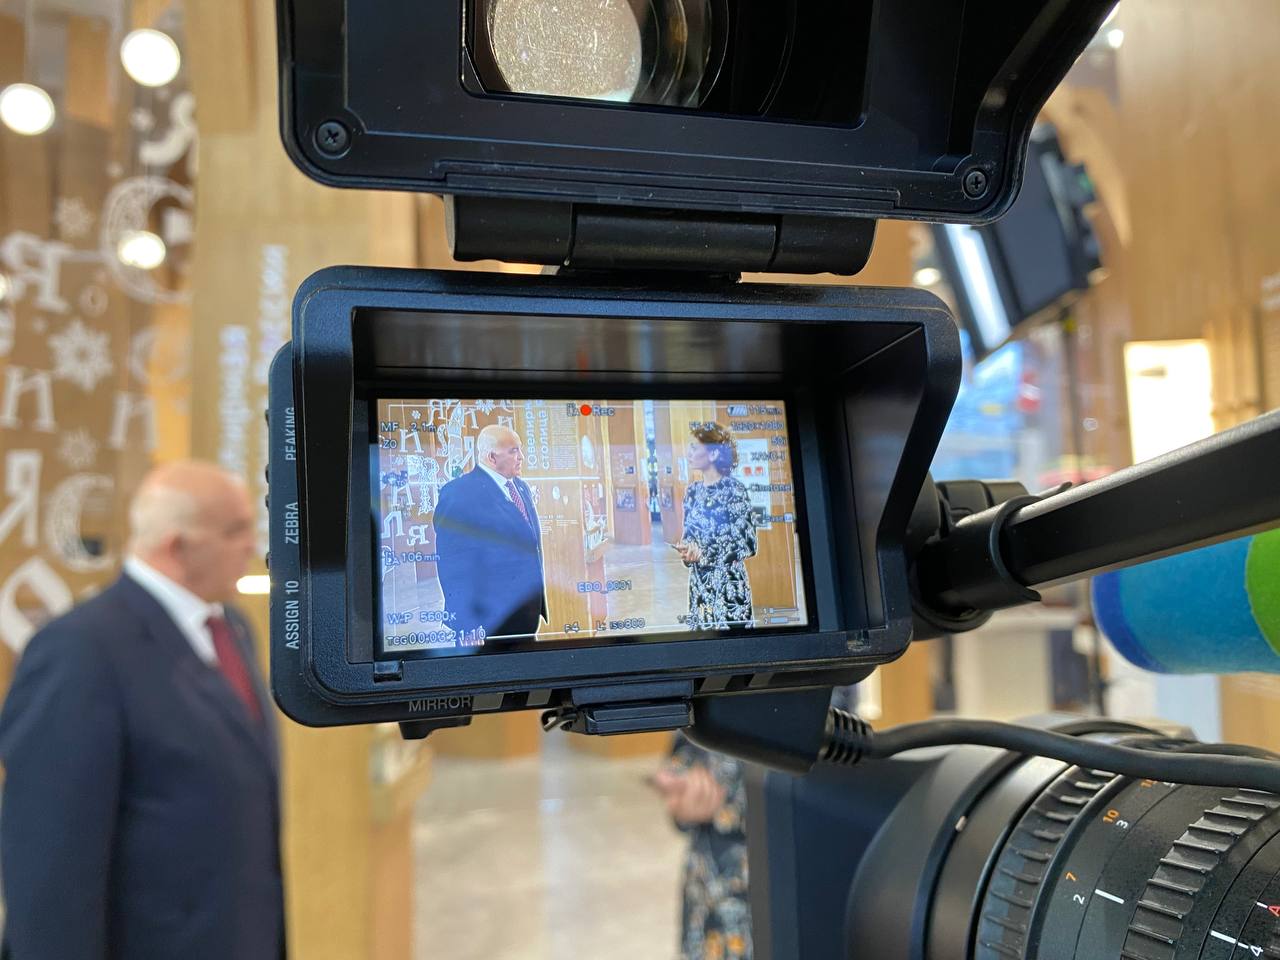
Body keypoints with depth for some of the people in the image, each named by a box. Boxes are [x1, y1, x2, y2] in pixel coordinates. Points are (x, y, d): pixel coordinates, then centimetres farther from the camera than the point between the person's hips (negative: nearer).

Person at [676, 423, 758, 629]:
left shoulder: (734, 489, -10)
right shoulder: (693, 491, 8)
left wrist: (703, 553, -17)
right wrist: (685, 550, -8)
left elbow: (747, 543, -12)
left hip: (728, 583, -5)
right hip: (699, 583, 6)